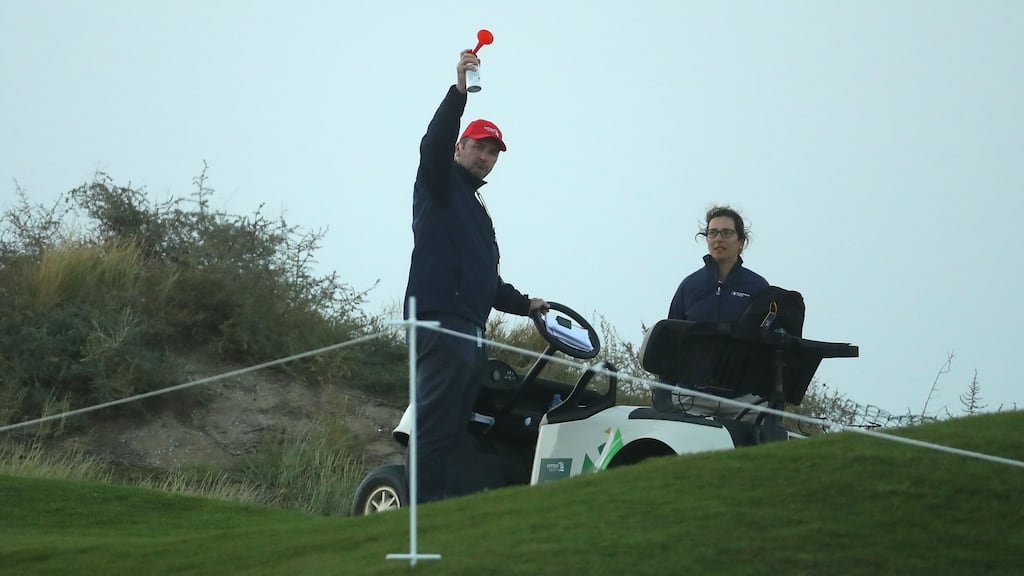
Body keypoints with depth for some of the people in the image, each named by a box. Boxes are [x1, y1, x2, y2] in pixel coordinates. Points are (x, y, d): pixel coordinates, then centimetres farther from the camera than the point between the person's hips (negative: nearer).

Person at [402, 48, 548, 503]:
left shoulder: (477, 208, 31)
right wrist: (459, 92, -27)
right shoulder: (440, 185, 6)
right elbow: (434, 144, -17)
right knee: (434, 426, -16)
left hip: (471, 332, 9)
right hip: (441, 324, -9)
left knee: (455, 432, 5)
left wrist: (524, 304, 23)